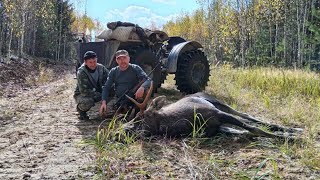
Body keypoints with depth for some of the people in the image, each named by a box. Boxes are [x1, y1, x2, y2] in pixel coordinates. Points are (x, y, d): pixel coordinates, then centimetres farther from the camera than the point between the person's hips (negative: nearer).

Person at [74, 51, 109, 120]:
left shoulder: (101, 68, -9)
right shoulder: (81, 72, -23)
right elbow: (84, 91, -27)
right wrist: (99, 96, -31)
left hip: (98, 93, 4)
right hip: (82, 95, -4)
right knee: (87, 102, -39)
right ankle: (81, 109, -1)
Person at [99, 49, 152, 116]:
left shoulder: (136, 69, -1)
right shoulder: (113, 72, 9)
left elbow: (148, 80, -12)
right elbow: (106, 88, 7)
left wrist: (142, 87, -36)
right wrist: (104, 102, -11)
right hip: (119, 103, 3)